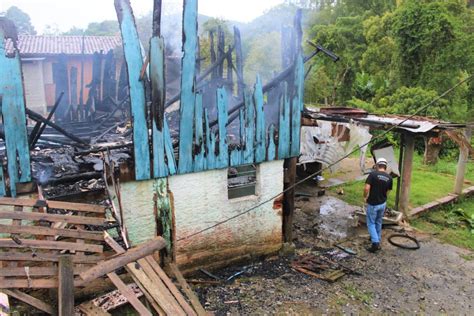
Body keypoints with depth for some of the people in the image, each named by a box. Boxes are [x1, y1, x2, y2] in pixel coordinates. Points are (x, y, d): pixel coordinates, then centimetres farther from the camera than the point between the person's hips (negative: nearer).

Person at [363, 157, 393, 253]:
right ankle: (378, 241, 32)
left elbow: (367, 188, -23)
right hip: (383, 203, 5)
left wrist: (365, 197, -5)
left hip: (373, 204, -5)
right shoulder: (389, 177, -1)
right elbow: (387, 192, 4)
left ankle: (375, 243, -6)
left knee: (371, 223, 6)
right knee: (378, 223, 21)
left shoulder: (373, 174, -16)